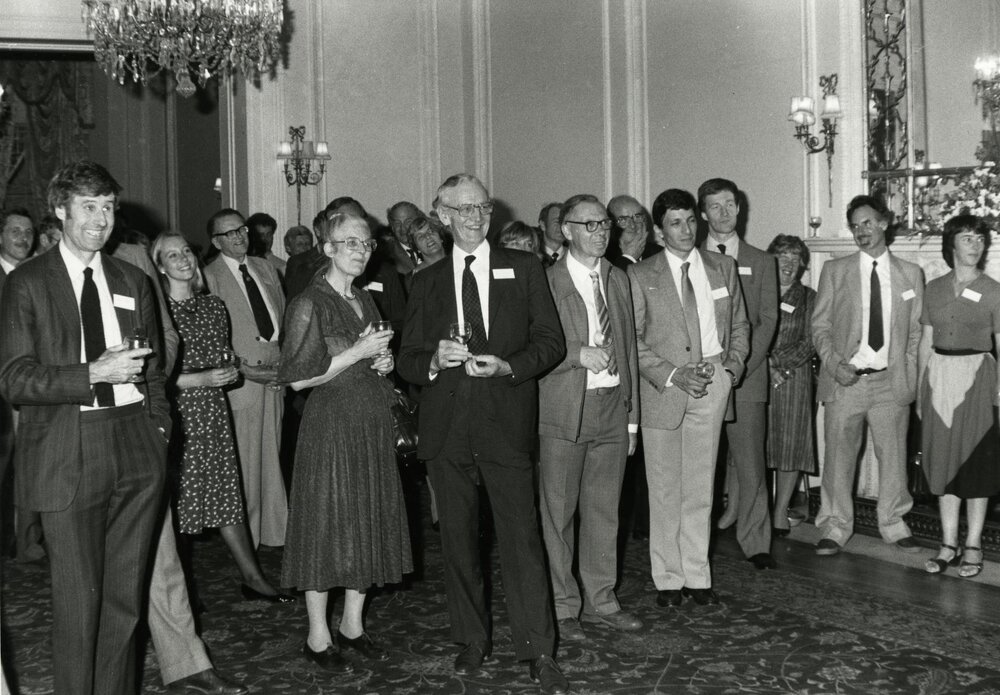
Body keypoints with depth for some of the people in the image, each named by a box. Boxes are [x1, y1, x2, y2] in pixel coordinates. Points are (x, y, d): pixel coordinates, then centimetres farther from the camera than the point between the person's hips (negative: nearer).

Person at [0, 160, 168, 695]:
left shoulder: (133, 283, 14)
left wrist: (157, 429, 7)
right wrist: (94, 374, -16)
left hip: (136, 449, 4)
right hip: (66, 455, -4)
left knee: (126, 594, 9)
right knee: (78, 599, 0)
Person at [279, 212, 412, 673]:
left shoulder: (365, 301, 13)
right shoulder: (310, 304, -10)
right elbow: (298, 377, -15)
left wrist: (384, 363, 3)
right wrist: (357, 354, -17)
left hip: (372, 426, 7)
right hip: (331, 424, -7)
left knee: (369, 523, 10)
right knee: (327, 526, -1)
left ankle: (352, 625, 23)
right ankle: (317, 636, 10)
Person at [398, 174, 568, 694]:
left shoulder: (523, 269, 8)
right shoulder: (427, 282, 13)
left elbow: (550, 341, 4)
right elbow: (407, 362, 11)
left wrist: (508, 366, -13)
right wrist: (435, 361, -11)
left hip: (506, 423, -2)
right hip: (446, 430, 2)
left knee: (522, 539, -6)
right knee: (458, 540, 9)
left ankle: (538, 653, 1)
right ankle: (472, 641, 23)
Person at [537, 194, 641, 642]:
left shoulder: (617, 280, 13)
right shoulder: (546, 282, -6)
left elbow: (628, 349, 15)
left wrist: (632, 416, 13)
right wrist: (579, 354, -20)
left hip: (612, 407, 5)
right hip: (564, 409, -5)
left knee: (604, 509, 12)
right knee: (557, 512, 2)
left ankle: (600, 601, 23)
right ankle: (562, 608, 13)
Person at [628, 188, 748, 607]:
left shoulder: (722, 267, 12)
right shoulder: (640, 275, 1)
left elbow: (739, 325, 17)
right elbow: (631, 339, -3)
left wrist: (732, 364, 0)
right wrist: (672, 375, -12)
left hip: (712, 385, 2)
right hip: (662, 388, -2)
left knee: (701, 486, 6)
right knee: (664, 489, 2)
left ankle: (698, 576, 14)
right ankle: (668, 578, 12)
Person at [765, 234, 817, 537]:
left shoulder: (808, 298, 9)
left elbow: (809, 343, 2)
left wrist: (778, 363, -10)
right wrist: (765, 366, -10)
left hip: (793, 376, 0)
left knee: (790, 444, -1)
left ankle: (781, 513, 5)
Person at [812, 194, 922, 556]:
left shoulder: (910, 274, 9)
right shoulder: (834, 271, 5)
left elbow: (915, 331, 10)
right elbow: (820, 326, 4)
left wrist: (909, 374, -1)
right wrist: (835, 364, -10)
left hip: (891, 381, 1)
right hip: (845, 379, -1)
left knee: (893, 455, 7)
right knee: (839, 456, 2)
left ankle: (893, 523, 23)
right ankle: (835, 527, 16)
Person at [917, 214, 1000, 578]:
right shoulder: (934, 289, 8)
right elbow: (926, 341, 11)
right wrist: (919, 389, 8)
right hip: (939, 376, 3)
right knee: (943, 459, 6)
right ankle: (948, 544, 14)